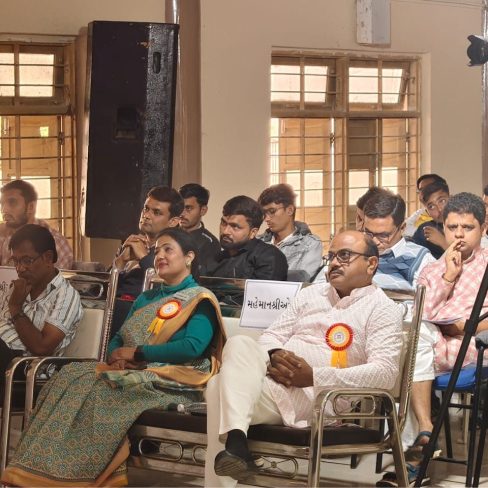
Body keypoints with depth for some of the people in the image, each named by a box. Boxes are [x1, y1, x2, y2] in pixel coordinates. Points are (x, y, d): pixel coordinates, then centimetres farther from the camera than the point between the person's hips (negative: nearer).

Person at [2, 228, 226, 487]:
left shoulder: (200, 300, 1)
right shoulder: (146, 299, 25)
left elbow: (193, 347, -16)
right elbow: (118, 339, 20)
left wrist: (136, 353, -12)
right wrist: (116, 355, -6)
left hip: (172, 381, -7)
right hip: (132, 374, 7)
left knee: (91, 391, -28)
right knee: (71, 377, -19)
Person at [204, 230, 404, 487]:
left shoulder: (383, 309, 2)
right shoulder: (310, 294, 23)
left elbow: (385, 373, -12)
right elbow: (271, 335, 22)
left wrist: (313, 377, -18)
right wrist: (275, 355, -7)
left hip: (317, 397, -6)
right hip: (273, 377, 6)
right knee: (240, 344, -30)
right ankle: (235, 440, -42)